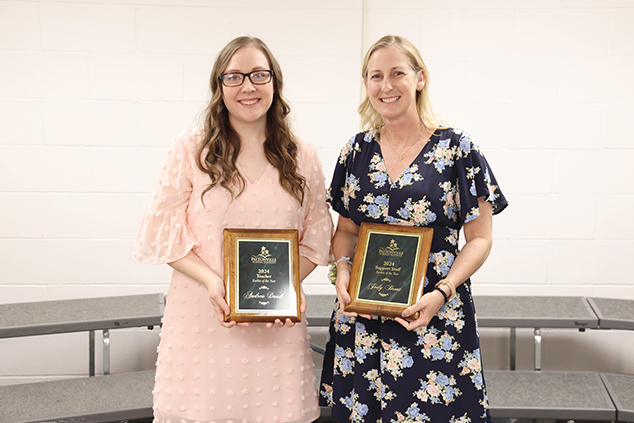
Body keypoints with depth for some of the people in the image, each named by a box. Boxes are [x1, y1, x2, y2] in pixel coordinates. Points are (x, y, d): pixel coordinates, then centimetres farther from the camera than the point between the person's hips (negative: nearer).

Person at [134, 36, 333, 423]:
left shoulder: (303, 157, 8)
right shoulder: (191, 149, 0)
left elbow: (316, 238, 11)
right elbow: (164, 232, -1)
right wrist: (211, 280, -15)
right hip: (204, 317, -1)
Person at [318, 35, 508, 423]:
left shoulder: (457, 149, -5)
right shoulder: (357, 150, 7)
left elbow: (480, 238, -4)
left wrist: (443, 292, -18)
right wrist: (343, 268, -6)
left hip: (434, 316, -3)